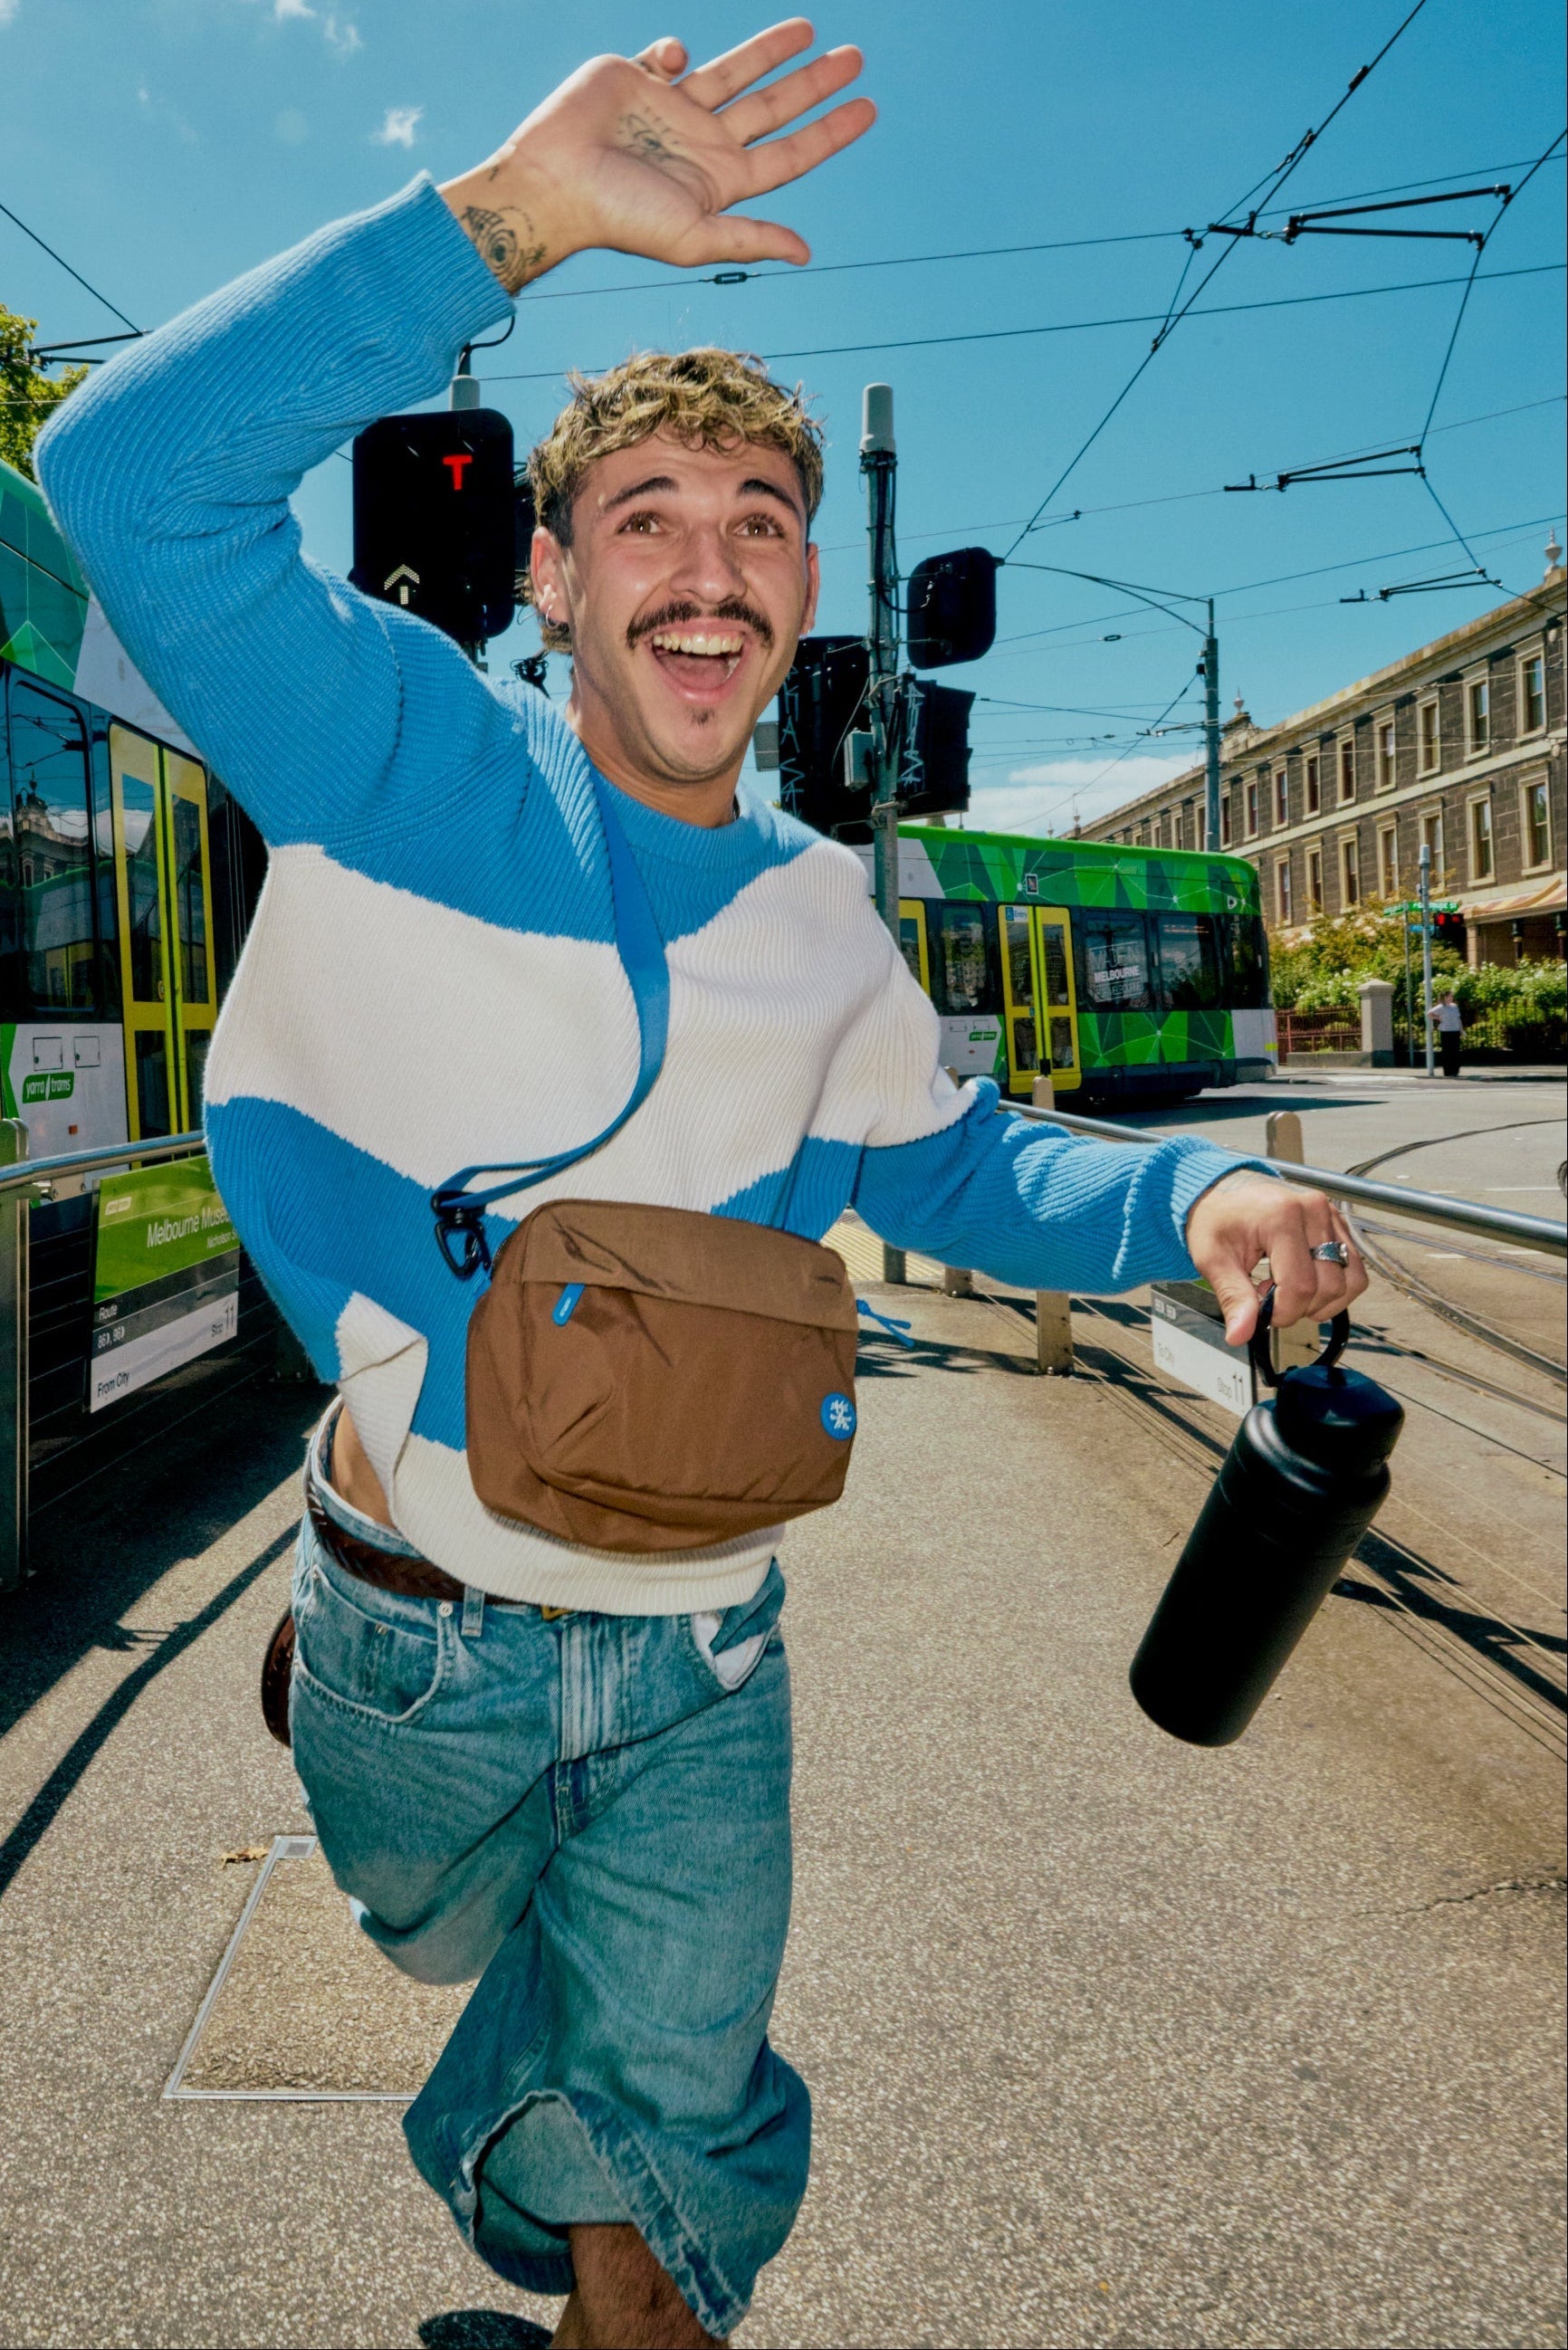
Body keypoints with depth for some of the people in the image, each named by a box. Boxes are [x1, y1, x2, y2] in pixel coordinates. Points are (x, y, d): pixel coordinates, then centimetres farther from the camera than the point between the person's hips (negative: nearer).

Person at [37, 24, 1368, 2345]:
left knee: (677, 2110, 18)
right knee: (453, 1944, 31)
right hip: (424, 1622, -1)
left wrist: (1186, 1198, -9)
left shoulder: (820, 915, 0)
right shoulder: (403, 760, -15)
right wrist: (505, 213, -34)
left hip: (703, 1645, 2)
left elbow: (954, 1166, 10)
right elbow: (139, 474, -28)